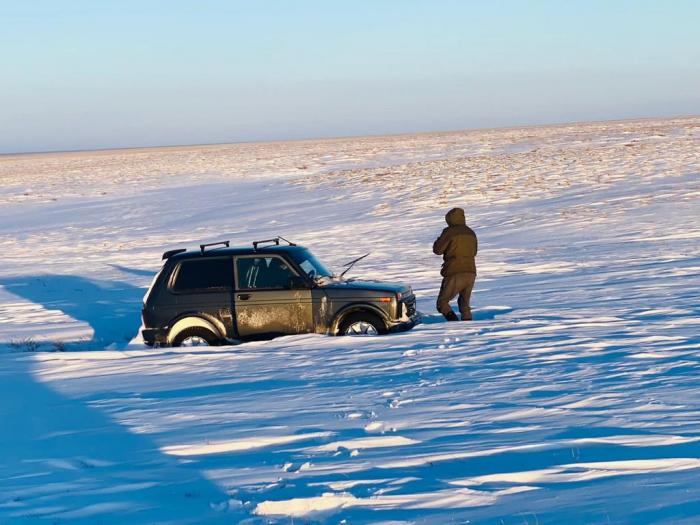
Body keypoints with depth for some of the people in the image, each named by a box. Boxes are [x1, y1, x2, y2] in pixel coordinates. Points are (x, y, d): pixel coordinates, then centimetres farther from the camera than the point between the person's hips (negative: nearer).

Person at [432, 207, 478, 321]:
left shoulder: (449, 232, -6)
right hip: (471, 273, 6)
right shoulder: (471, 233, 15)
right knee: (464, 304, 21)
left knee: (442, 303, 5)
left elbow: (437, 250, -2)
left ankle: (454, 323, -18)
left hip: (455, 274, -6)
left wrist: (440, 239, 15)